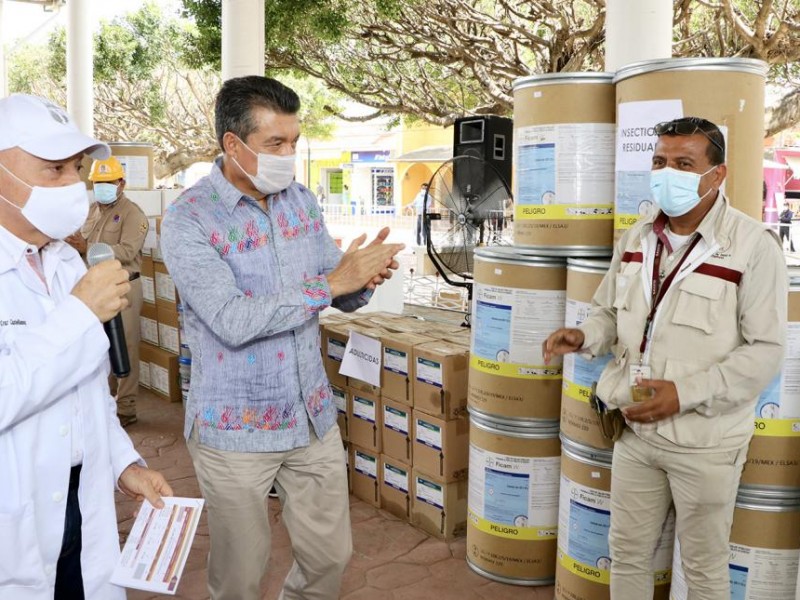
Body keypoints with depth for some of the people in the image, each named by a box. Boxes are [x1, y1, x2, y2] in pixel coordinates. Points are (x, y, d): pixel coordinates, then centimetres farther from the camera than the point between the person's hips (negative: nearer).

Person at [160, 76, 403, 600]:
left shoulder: (302, 200, 4)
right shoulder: (189, 218, -14)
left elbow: (342, 295, 7)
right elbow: (234, 321, -25)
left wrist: (365, 278, -16)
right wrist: (330, 283, -26)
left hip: (314, 417, 5)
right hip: (235, 431, -5)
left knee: (331, 556, 16)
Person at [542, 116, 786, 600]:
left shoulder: (754, 246, -13)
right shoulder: (637, 238, 7)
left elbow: (765, 352, -15)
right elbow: (610, 313, 17)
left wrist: (685, 393, -22)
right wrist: (584, 337, -6)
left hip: (704, 441, -5)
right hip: (635, 430, 5)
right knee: (628, 553, 19)